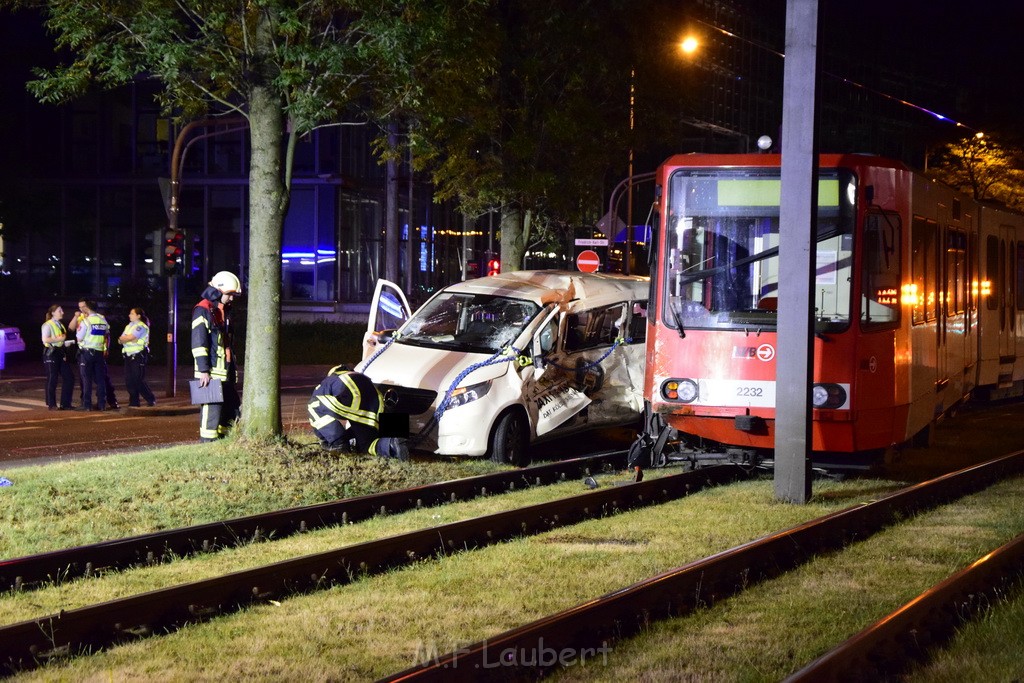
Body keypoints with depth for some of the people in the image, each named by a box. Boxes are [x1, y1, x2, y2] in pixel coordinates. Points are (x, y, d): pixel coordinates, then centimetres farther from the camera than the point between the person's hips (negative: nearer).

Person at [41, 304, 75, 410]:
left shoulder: (61, 325, 18)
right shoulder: (48, 325, -7)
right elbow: (45, 339, -19)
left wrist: (68, 342, 10)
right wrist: (58, 339, -18)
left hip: (61, 353, 8)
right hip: (51, 353, -8)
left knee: (69, 377, 4)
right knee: (52, 379, -2)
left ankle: (65, 403, 11)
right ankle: (51, 404, 6)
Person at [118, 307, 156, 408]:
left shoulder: (141, 326, -9)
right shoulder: (129, 326, 18)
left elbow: (130, 337, -18)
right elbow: (121, 339, 10)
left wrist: (123, 338, 0)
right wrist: (128, 338, -9)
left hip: (138, 356, -8)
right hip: (129, 356, 8)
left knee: (138, 380, -8)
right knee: (129, 381, 3)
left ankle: (151, 400, 5)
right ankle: (133, 402, 9)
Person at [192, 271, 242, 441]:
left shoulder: (223, 311, 19)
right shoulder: (203, 310, -10)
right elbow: (198, 342, -16)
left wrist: (232, 369, 22)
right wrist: (203, 370, -20)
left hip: (225, 371, 9)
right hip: (210, 373, -9)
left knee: (232, 407, 10)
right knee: (212, 408, -11)